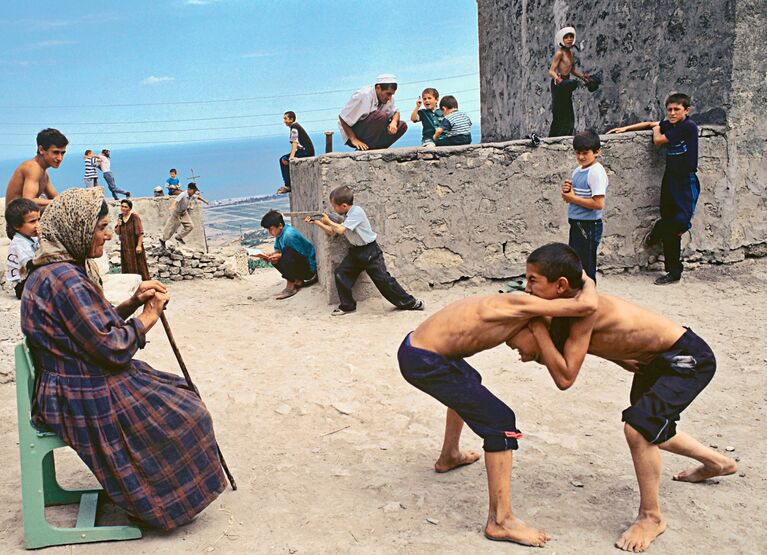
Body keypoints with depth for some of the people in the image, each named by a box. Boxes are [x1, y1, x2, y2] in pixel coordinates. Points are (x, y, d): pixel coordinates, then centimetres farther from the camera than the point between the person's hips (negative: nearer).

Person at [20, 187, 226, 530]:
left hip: (75, 387, 11)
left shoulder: (54, 271, 9)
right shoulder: (65, 279, -26)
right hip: (85, 401, -11)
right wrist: (148, 316, -11)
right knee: (184, 416, -1)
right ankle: (164, 502, 18)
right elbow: (112, 348, -26)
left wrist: (133, 303, 0)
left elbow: (97, 325, 15)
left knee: (181, 397, 16)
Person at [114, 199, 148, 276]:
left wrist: (139, 245, -19)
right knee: (127, 268, 9)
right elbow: (117, 232, 12)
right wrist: (118, 225, -8)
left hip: (135, 246, -6)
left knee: (138, 266, -2)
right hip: (124, 246, 6)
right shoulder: (120, 217, 7)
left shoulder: (135, 217, -12)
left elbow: (140, 233, -15)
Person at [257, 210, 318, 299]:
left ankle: (290, 286, -17)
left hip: (309, 268, -9)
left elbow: (302, 255, -20)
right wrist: (267, 256, -10)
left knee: (287, 253, -30)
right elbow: (278, 251, 9)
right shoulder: (280, 232, 2)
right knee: (274, 260, 1)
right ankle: (298, 281, 6)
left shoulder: (289, 235, -24)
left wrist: (280, 256, -21)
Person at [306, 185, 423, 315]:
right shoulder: (345, 215, 6)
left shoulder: (357, 212, -21)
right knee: (340, 273, -1)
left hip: (370, 251, -8)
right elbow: (331, 232, 13)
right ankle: (347, 306, 11)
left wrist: (328, 221, -10)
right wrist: (316, 222, 5)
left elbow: (340, 230, -26)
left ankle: (409, 302, 5)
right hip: (355, 251, 8)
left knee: (383, 279, -7)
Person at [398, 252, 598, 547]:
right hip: (422, 363, -10)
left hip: (416, 347, 10)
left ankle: (449, 456, 58)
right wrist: (587, 282, -6)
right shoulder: (522, 306, -18)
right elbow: (587, 305, -27)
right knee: (500, 422, -7)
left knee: (469, 384, 38)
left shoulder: (509, 308, 10)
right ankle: (500, 521, -3)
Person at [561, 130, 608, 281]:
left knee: (585, 269, -1)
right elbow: (568, 199, 18)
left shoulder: (596, 171, -15)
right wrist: (566, 191, -4)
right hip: (576, 224, 9)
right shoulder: (577, 171, 10)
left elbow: (598, 204, -24)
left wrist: (573, 197, -16)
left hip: (588, 226, -9)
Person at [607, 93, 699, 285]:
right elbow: (649, 124, 29)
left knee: (681, 220, -21)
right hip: (670, 178, 7)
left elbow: (658, 140, -11)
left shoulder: (689, 126, -13)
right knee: (669, 224, 7)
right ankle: (674, 272, 20)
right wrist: (625, 128, 24)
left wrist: (657, 129, 11)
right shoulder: (669, 124, 9)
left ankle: (656, 233, 11)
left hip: (687, 180, -7)